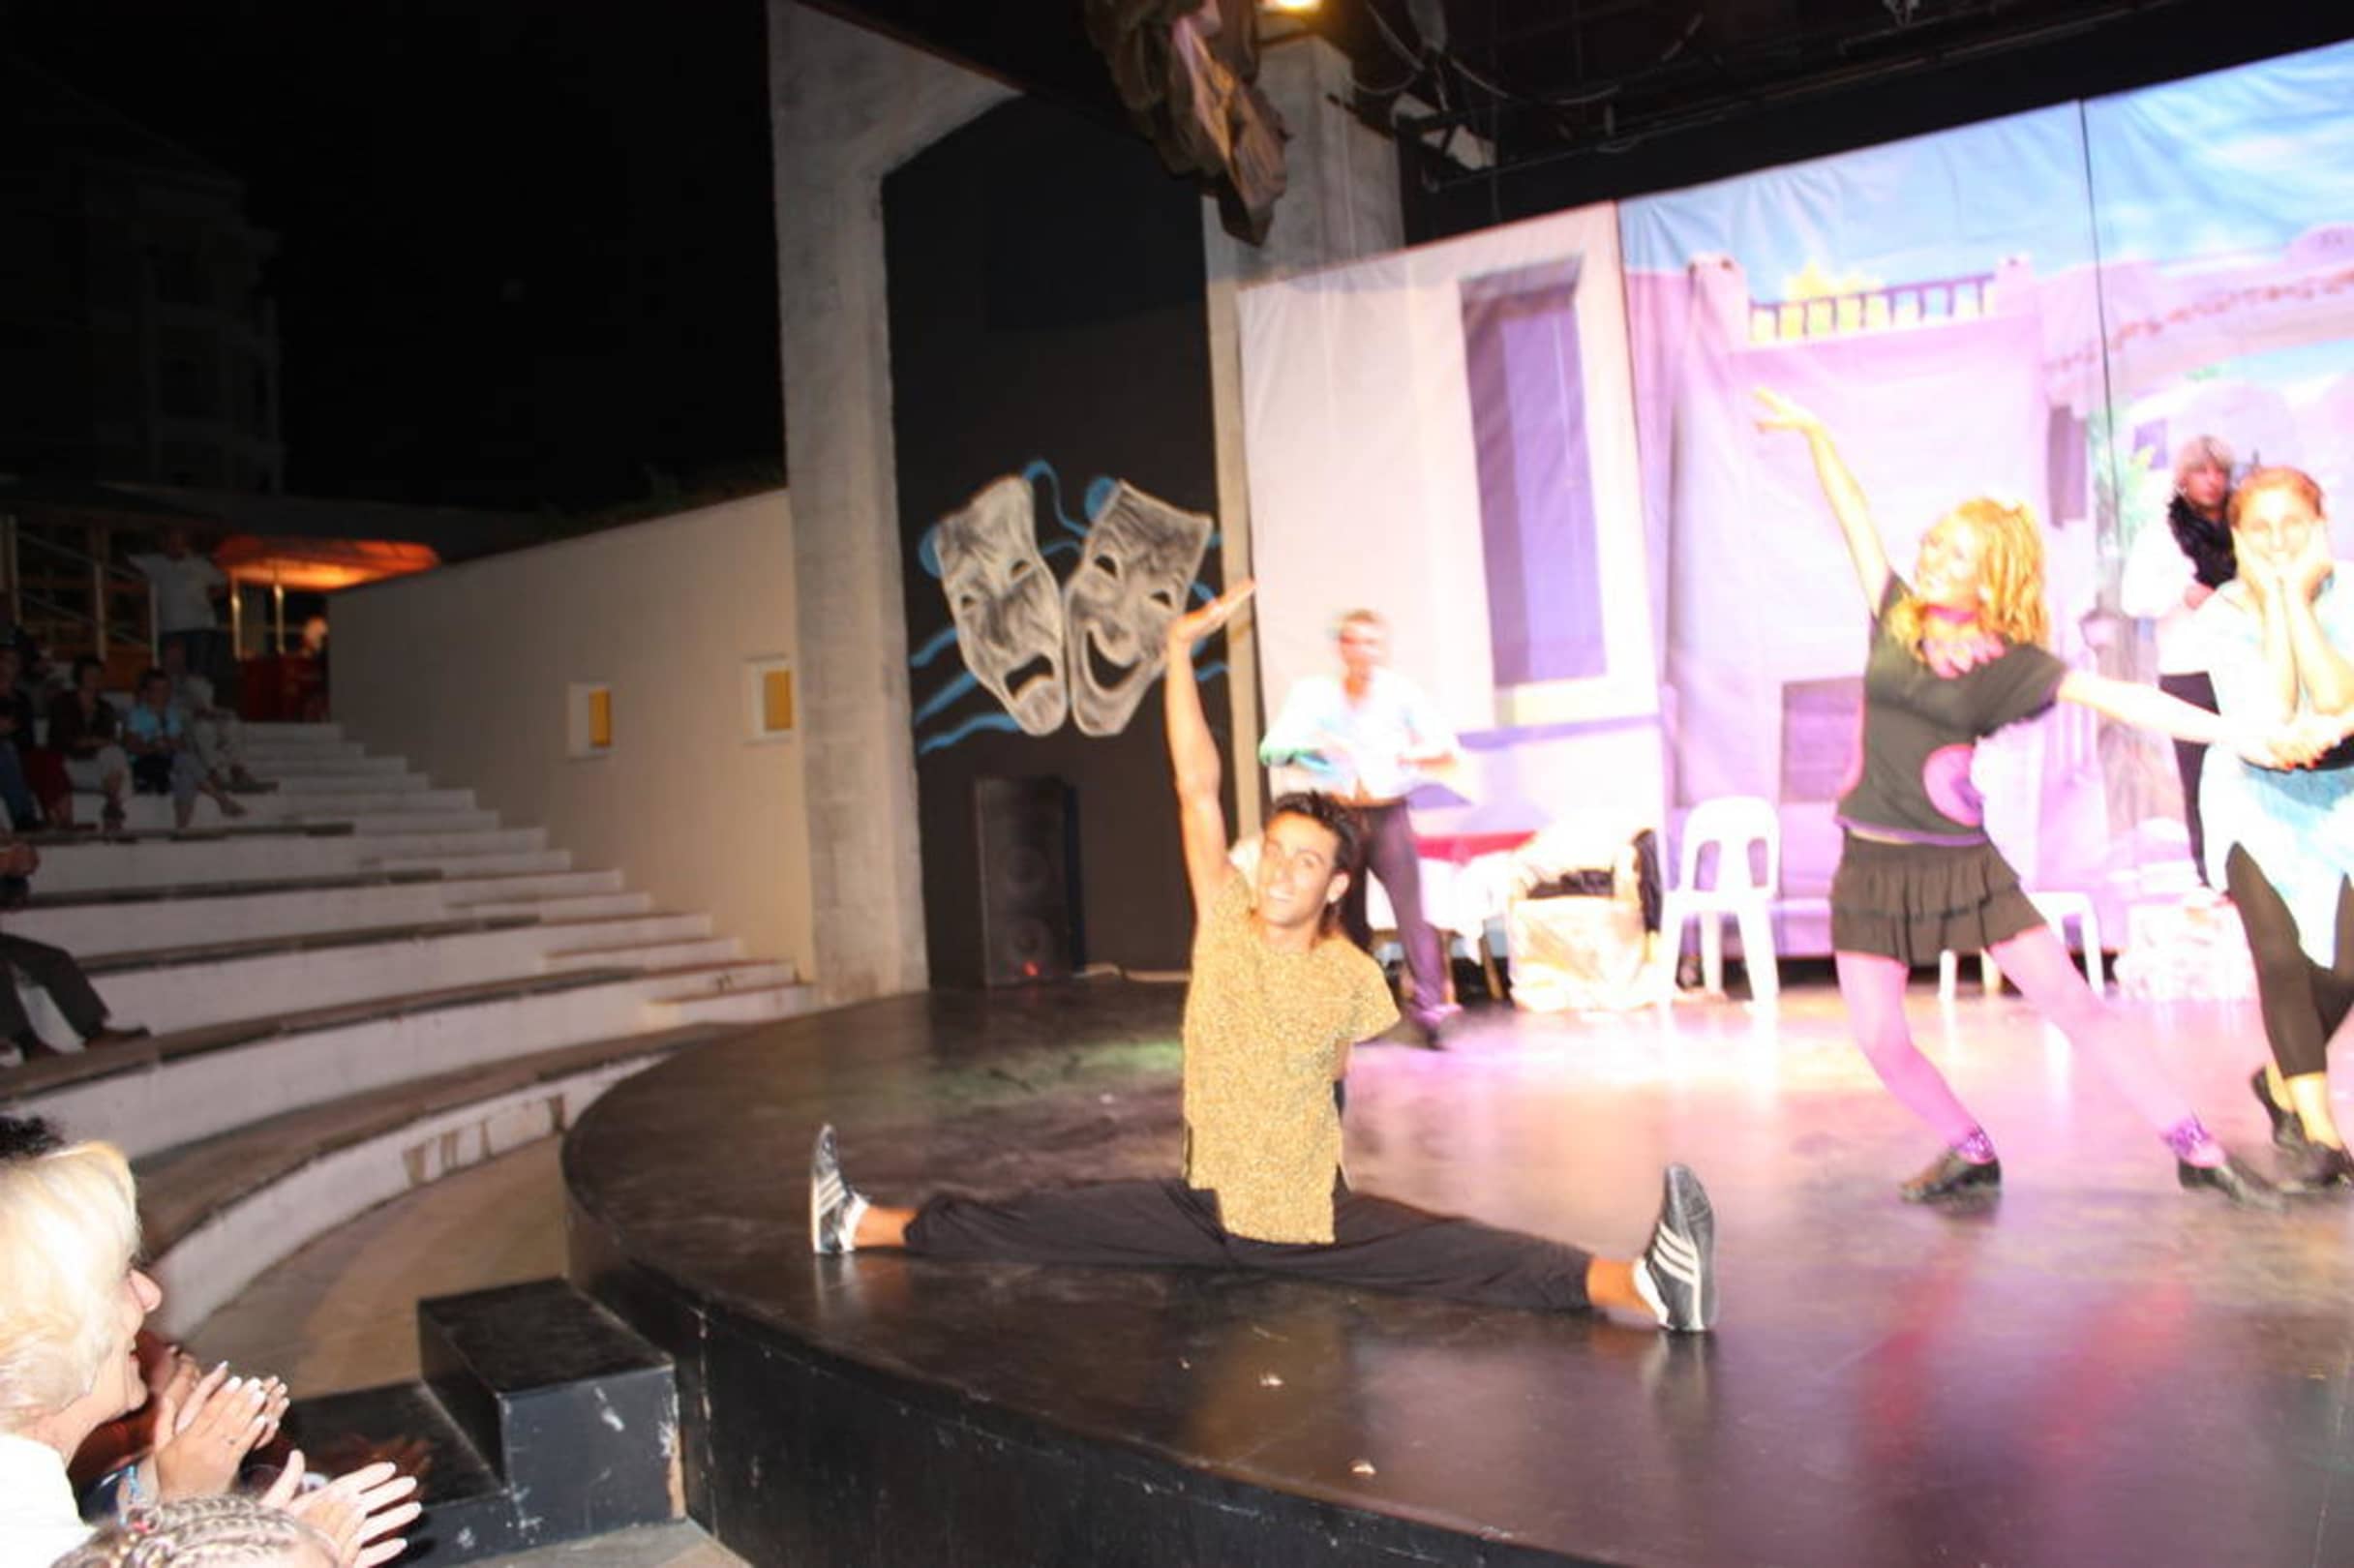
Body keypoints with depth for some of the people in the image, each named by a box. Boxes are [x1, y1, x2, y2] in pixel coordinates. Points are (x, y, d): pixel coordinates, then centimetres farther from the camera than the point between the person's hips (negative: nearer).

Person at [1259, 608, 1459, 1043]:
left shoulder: (1400, 691, -2)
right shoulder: (1312, 692, 0)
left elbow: (1445, 746, -4)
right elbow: (1272, 750, -7)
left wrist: (1402, 755, -21)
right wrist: (1313, 743, -25)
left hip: (1389, 814, -2)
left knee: (1410, 907, -11)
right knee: (1348, 917, 8)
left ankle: (1430, 1006, -9)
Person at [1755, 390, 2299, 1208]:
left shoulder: (2008, 663, -4)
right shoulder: (1896, 617, 2)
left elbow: (2117, 697, -12)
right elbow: (1854, 517, 6)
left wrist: (2237, 734, -21)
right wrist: (1814, 433, 7)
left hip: (1963, 861, -2)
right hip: (1872, 864, 2)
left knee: (2071, 1001, -3)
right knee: (1880, 1037, -1)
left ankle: (2198, 1150, 10)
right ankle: (1970, 1154, 22)